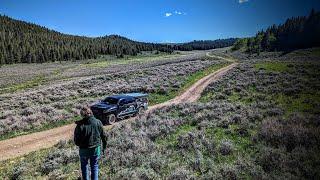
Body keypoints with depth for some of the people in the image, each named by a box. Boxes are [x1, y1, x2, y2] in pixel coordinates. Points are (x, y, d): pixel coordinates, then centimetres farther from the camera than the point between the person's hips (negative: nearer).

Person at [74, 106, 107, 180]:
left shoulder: (80, 125, -20)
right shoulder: (98, 122, -13)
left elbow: (76, 141, -12)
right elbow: (103, 136, -4)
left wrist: (80, 144, 11)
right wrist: (104, 146, 10)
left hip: (84, 150, -1)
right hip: (96, 149, 1)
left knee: (84, 166, 25)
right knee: (95, 166, 21)